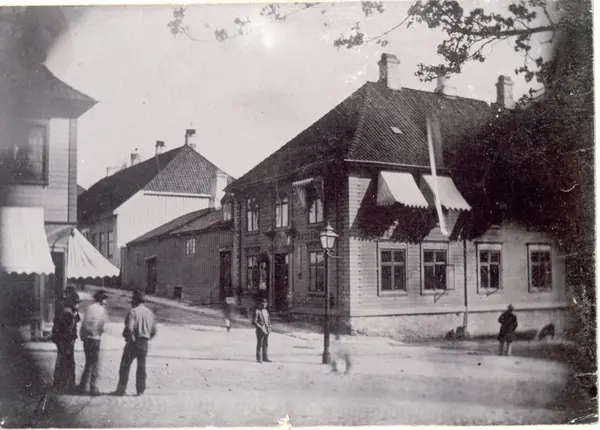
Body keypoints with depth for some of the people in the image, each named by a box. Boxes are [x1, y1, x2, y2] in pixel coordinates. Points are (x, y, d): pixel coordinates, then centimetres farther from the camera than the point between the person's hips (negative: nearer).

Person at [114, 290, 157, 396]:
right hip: (144, 344, 6)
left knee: (125, 366, 4)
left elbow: (129, 328, -23)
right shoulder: (150, 313, 8)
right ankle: (141, 390, 14)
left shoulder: (134, 311, -12)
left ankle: (121, 389, 6)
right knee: (141, 367, 13)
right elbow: (154, 331, 9)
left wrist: (128, 337, -5)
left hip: (133, 342, -6)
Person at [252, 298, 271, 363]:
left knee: (266, 344, 9)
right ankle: (259, 358, 5)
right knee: (259, 345, -1)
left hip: (266, 330, 7)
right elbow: (254, 322, -13)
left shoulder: (266, 311, 13)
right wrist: (260, 327, -17)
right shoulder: (257, 312, -9)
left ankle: (265, 358, 15)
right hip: (260, 331, -7)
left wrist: (269, 327, 9)